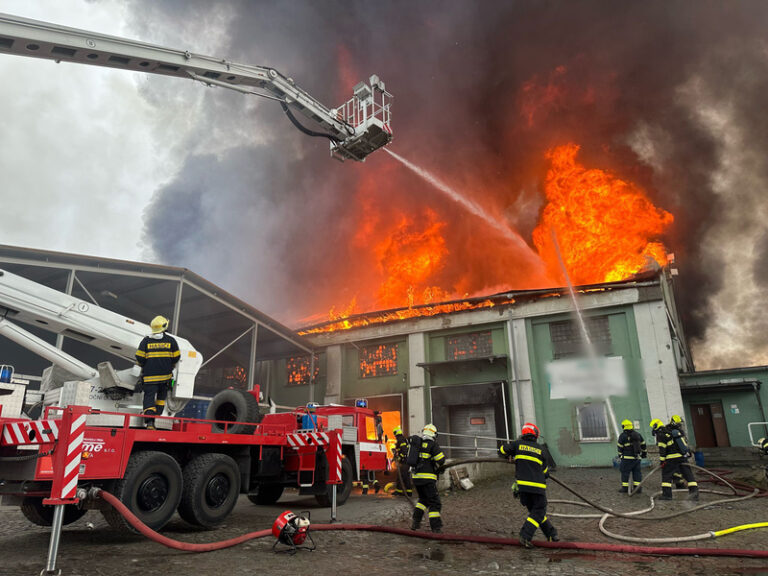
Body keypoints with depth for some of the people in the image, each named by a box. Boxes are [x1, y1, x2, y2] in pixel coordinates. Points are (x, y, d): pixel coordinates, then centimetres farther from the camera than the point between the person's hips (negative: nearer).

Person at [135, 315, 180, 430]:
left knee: (149, 396, -1)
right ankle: (157, 416, 29)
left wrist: (143, 366, 17)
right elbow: (176, 357, 2)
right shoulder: (171, 340, -2)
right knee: (161, 396, 21)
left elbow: (140, 358, -4)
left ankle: (150, 421, -14)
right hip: (166, 375, 1)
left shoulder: (146, 341, -3)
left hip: (149, 376, -1)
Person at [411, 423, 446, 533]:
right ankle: (436, 528, -2)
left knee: (423, 499, 26)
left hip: (415, 476, 7)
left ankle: (415, 521, 20)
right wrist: (437, 468, 9)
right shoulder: (433, 444, -7)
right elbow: (441, 460, -11)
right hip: (427, 478, -7)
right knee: (434, 502, 1)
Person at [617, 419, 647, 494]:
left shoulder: (623, 435, -7)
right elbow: (643, 444, 17)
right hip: (637, 457, 5)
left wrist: (620, 454, 11)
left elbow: (619, 446, -3)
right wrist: (644, 453, 28)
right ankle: (638, 488, 9)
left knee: (625, 472, 3)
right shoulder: (637, 434, 9)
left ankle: (625, 487, 5)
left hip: (627, 457, -5)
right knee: (637, 472, 10)